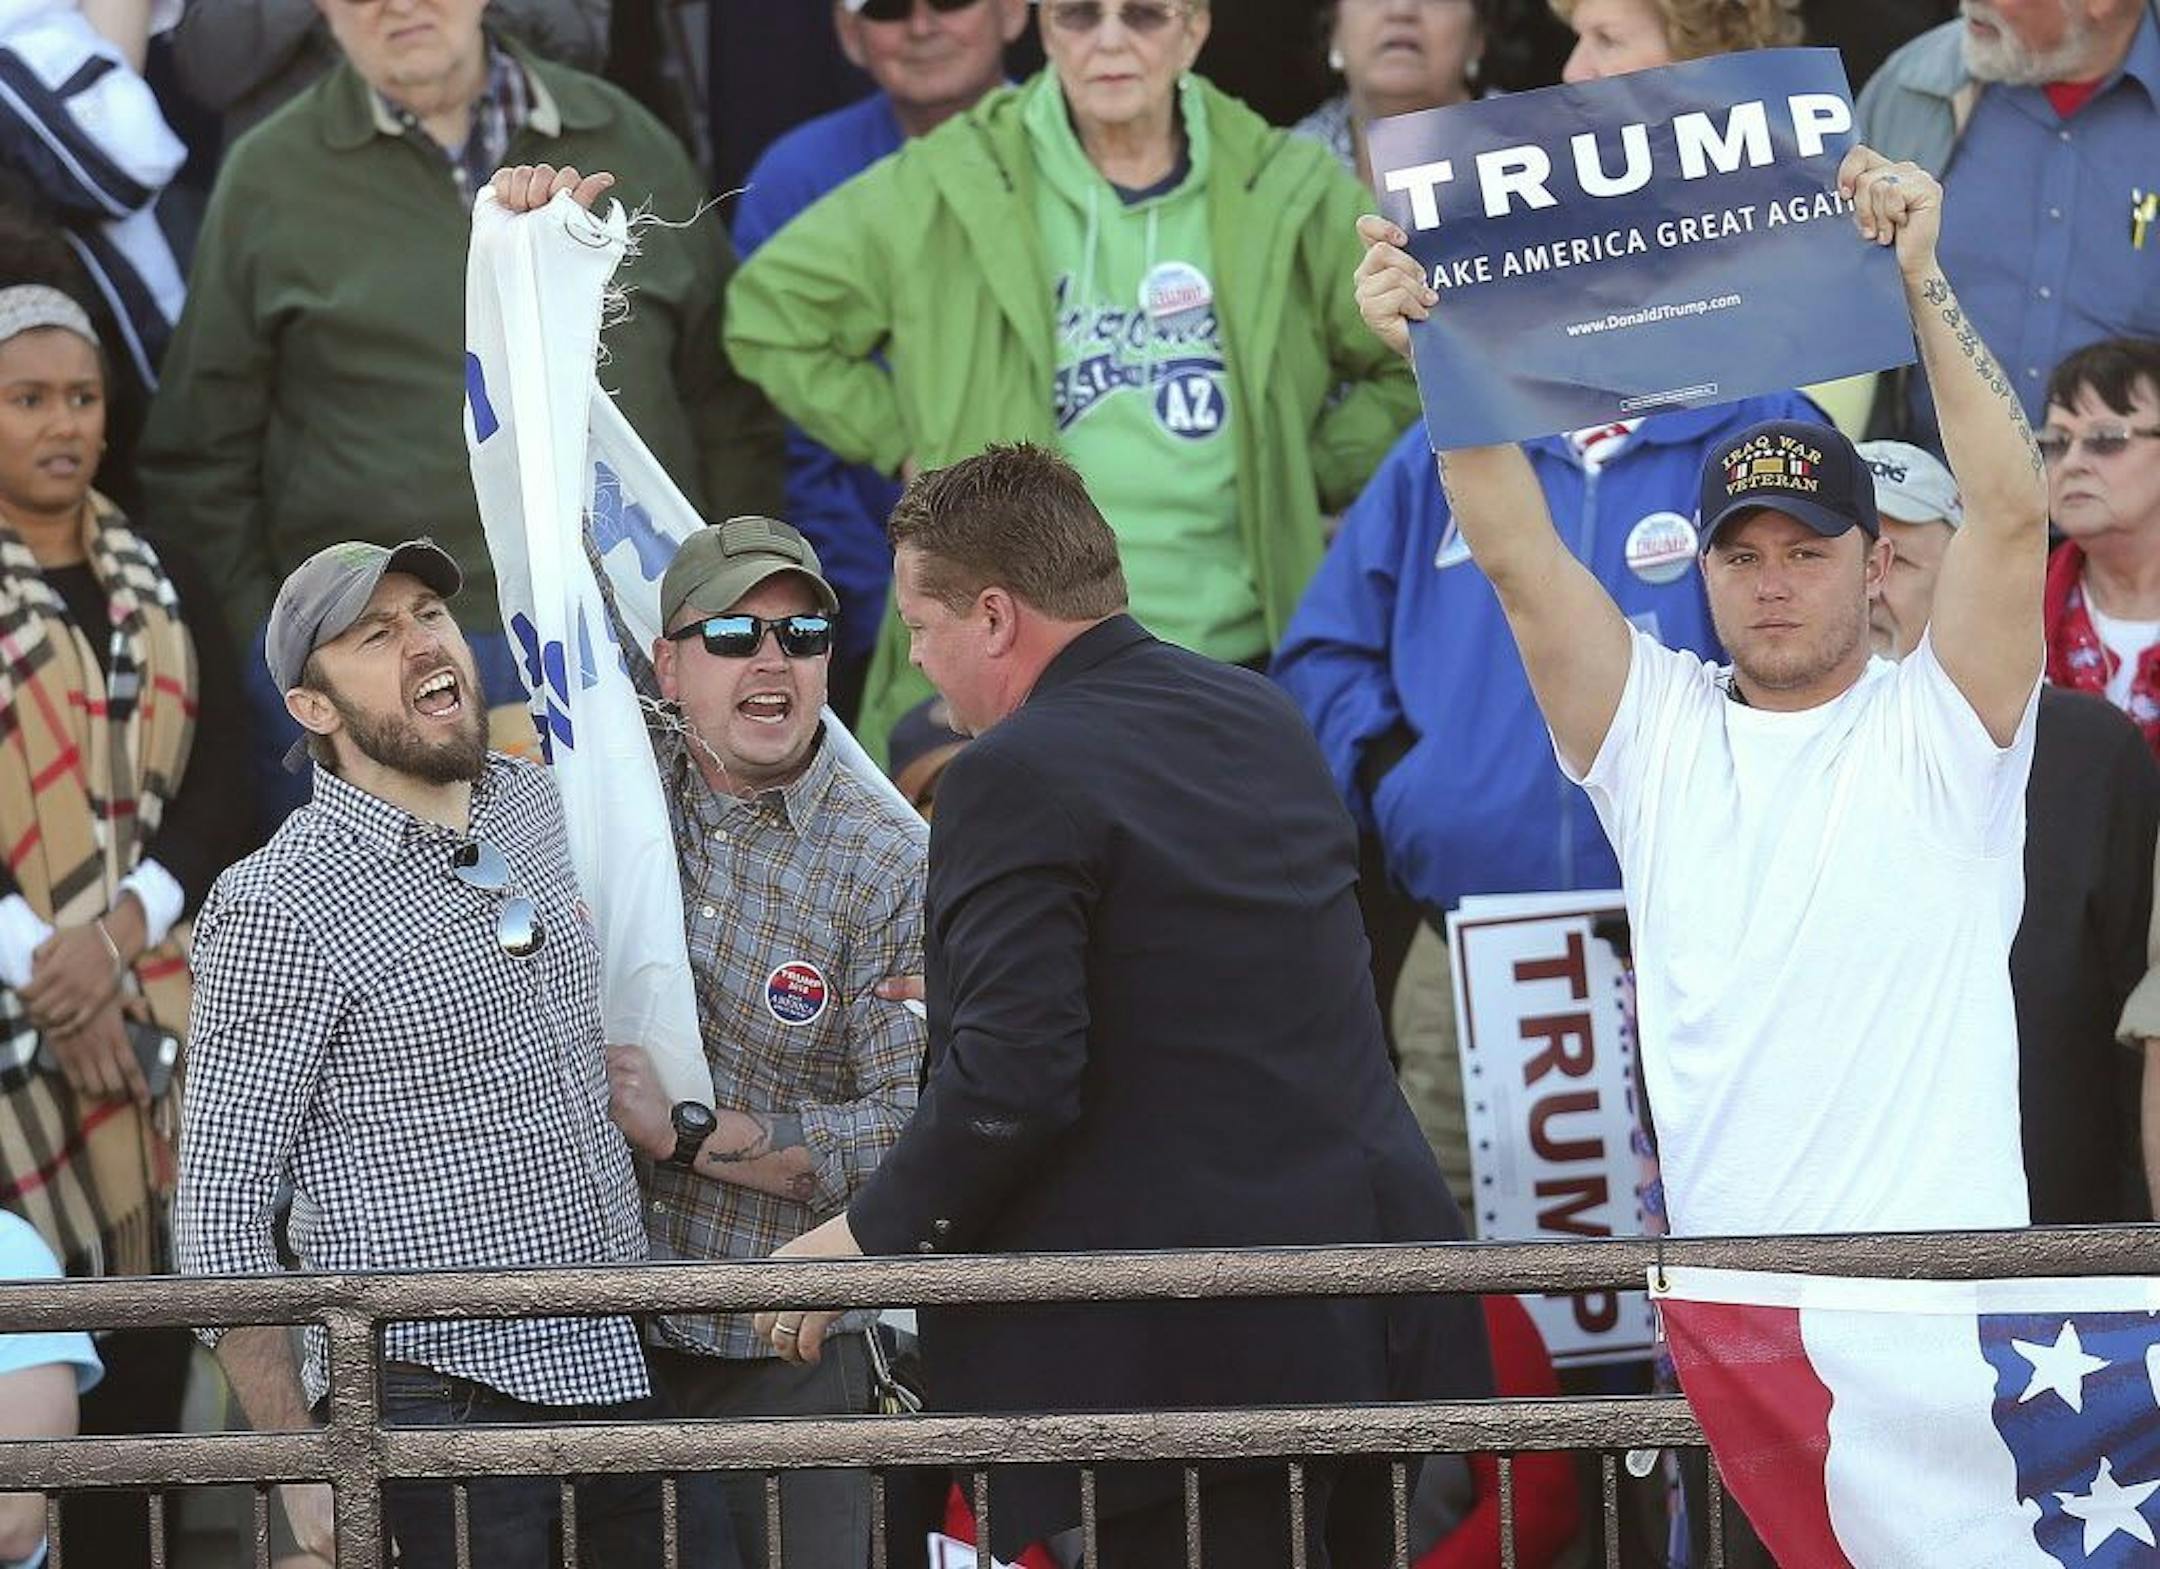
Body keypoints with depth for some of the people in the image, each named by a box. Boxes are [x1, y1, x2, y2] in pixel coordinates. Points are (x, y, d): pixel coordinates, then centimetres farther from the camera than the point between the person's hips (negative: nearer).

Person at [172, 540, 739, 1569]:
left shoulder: (537, 809, 10)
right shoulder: (278, 909, -10)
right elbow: (220, 1212, -10)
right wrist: (305, 1474, -13)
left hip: (618, 1368, 6)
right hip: (440, 1398, -6)